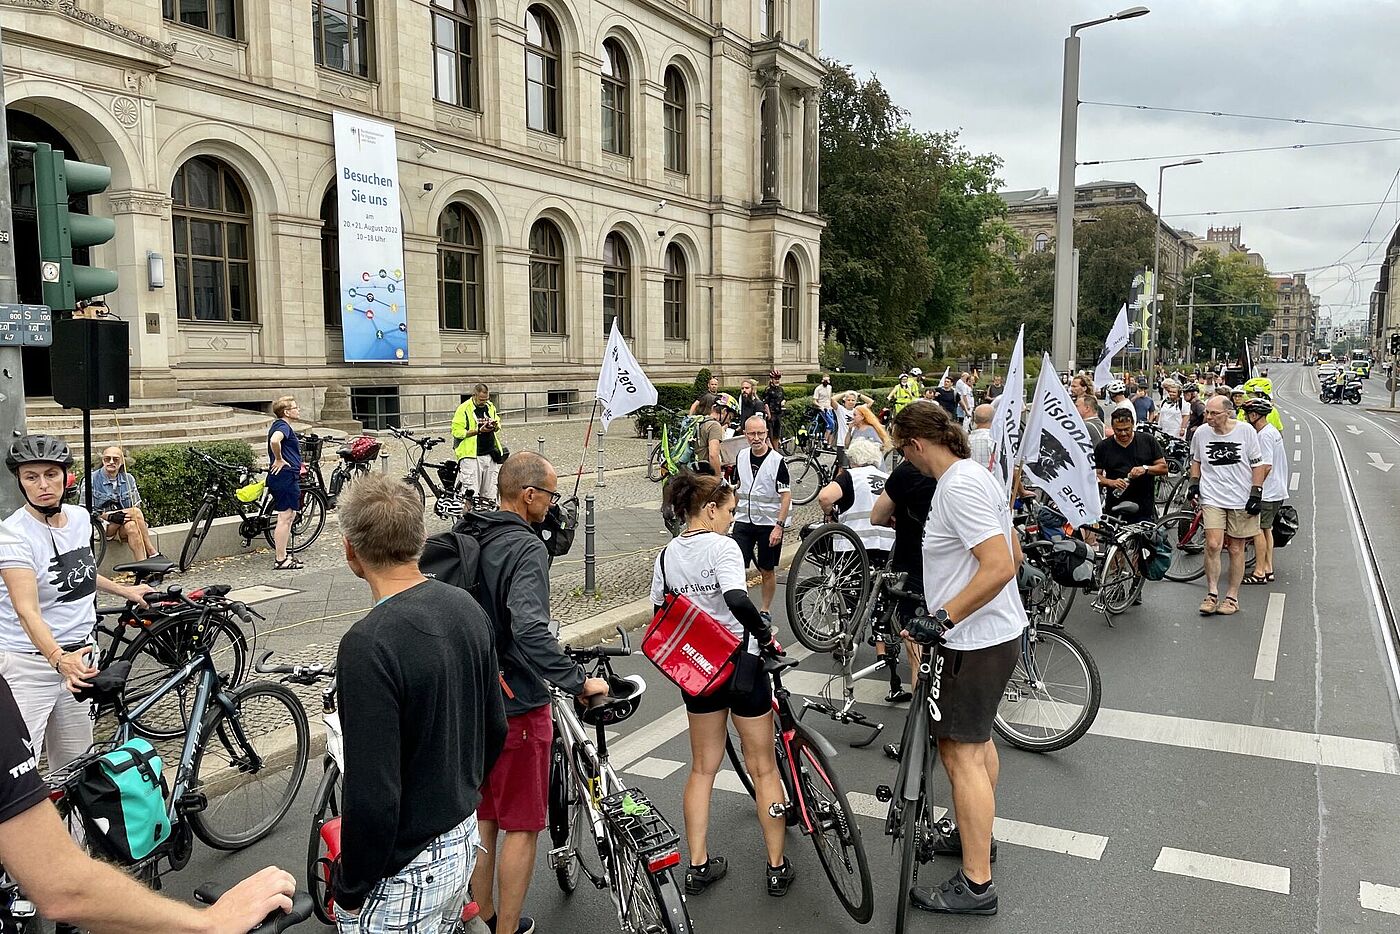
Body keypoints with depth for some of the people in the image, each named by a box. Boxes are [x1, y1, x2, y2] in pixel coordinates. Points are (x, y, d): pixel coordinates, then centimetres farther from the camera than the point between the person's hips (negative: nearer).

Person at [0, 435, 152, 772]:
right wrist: (59, 659, -43)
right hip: (29, 665, -6)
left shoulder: (80, 517, 3)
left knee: (75, 763, 12)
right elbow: (27, 611, -28)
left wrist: (124, 590, 25)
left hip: (81, 656, 6)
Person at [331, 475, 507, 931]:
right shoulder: (467, 607, -4)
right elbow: (495, 729, 7)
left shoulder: (368, 645, -27)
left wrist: (350, 890, -11)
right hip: (465, 838, 7)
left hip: (405, 872, -7)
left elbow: (373, 796, -26)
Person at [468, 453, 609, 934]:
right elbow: (531, 631, -35)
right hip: (516, 704, -8)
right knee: (521, 825, 7)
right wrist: (578, 681, -29)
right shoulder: (526, 547, -21)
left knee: (483, 816, 21)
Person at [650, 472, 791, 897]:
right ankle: (778, 867, 19)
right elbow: (738, 601, -31)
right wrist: (766, 636, -17)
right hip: (739, 663, -5)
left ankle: (699, 866, 22)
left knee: (703, 768, 18)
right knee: (763, 768, 10)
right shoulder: (722, 547, -16)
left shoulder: (666, 556, 4)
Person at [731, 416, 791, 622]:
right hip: (744, 520, 4)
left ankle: (766, 611, 24)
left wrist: (779, 526, -19)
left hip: (769, 523, -4)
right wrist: (732, 510, 17)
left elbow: (786, 496, -13)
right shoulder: (742, 456, 3)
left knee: (767, 571, 9)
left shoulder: (777, 461, -13)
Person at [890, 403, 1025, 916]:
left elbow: (1000, 566, -30)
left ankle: (976, 884, 6)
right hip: (994, 631, 11)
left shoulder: (958, 487, -22)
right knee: (976, 739, 23)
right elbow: (1013, 554, 16)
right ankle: (977, 835, 41)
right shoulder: (976, 475, 10)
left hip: (974, 641, -11)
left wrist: (941, 618, -29)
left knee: (961, 752, -3)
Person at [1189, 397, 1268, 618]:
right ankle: (1212, 593, 2)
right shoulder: (1201, 433, -1)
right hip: (1212, 498, 1)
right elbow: (1196, 459, 18)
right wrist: (1194, 482, 6)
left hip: (1241, 500, -1)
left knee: (1236, 549, 7)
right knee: (1213, 545, -12)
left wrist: (1256, 493, -6)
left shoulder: (1246, 431, -6)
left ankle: (1232, 597, 18)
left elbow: (1258, 464, 0)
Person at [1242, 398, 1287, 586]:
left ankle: (1259, 572, 0)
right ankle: (1268, 569, 20)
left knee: (1257, 528, -4)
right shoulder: (1273, 430, 13)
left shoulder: (1265, 435, -19)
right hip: (1277, 490, 10)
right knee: (1266, 528, 15)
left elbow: (1266, 466, -24)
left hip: (1267, 492, -10)